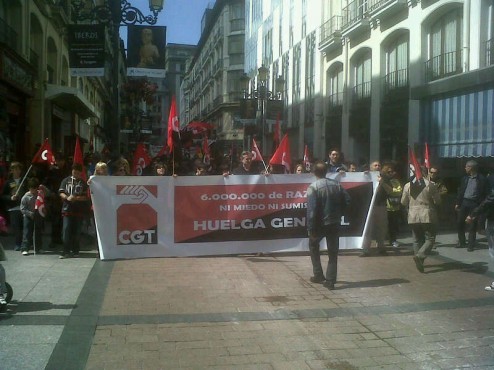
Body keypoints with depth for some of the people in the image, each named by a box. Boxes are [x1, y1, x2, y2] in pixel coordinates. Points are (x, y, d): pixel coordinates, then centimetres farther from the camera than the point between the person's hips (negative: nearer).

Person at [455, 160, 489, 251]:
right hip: (464, 202, 5)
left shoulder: (482, 179, -6)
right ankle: (462, 242, 18)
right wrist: (458, 203, 8)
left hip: (475, 204, -5)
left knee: (472, 225, 0)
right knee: (459, 223, 5)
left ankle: (471, 245, 8)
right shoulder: (464, 178, 9)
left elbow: (485, 193, -6)